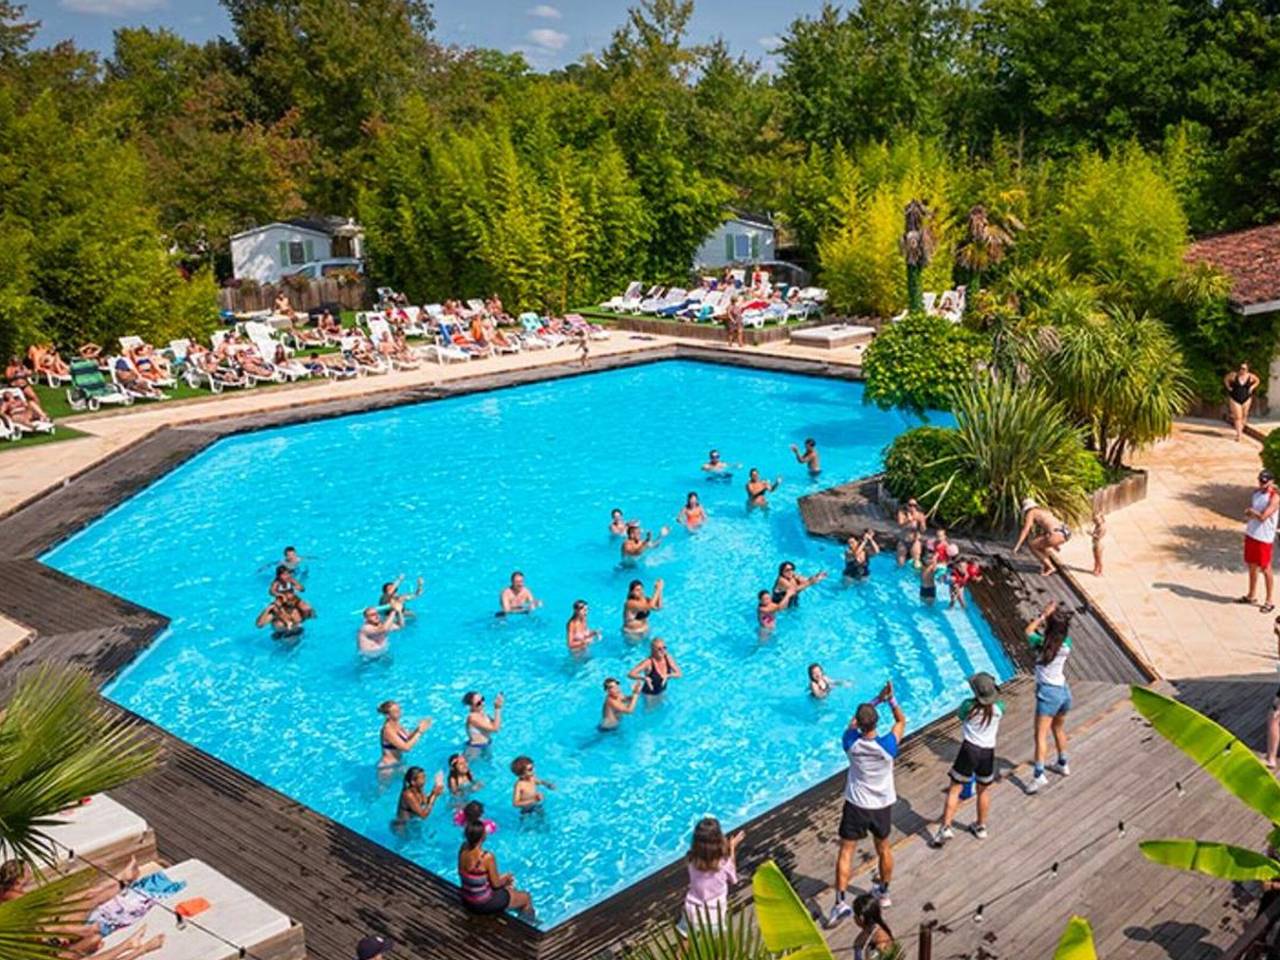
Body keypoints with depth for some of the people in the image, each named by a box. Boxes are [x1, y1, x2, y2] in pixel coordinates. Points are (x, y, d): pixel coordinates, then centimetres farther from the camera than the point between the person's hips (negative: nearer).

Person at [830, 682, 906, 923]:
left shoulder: (851, 742, -21)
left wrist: (878, 699, -3)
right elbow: (901, 721, -5)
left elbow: (854, 721, 0)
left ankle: (840, 902, -1)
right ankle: (883, 892, 41)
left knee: (846, 851, 7)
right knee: (883, 848, 23)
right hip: (882, 804, 1)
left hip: (856, 805, -1)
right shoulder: (887, 745, -24)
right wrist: (891, 700, -11)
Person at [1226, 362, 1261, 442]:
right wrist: (1229, 388, -4)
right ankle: (1239, 435, -5)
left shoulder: (1250, 376, -7)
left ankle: (1241, 430, 34)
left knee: (1244, 416, 13)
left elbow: (1257, 381, 12)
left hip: (1246, 399, 2)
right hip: (1235, 399, -2)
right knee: (1237, 417, -6)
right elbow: (1225, 379, 5)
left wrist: (1252, 388, -1)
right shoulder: (1234, 375, -12)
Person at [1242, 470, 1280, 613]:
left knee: (1265, 570, 0)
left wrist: (1251, 511, -6)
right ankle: (1251, 596, 30)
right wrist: (1255, 514, -10)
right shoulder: (1256, 493, 7)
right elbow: (1248, 514, 11)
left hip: (1264, 538, -7)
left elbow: (1263, 517, -23)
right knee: (1252, 566, 16)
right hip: (1251, 535, 7)